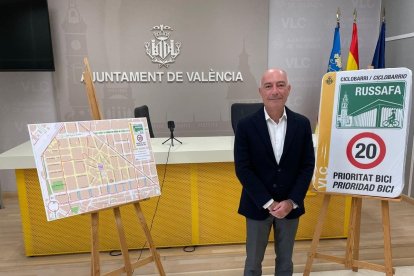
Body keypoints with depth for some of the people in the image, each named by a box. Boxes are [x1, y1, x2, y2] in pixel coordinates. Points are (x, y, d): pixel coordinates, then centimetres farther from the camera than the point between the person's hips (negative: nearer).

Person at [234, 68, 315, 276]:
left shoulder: (302, 124, -4)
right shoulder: (246, 125, -11)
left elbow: (308, 166, -2)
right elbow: (243, 169, -12)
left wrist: (291, 202, -11)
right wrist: (268, 203, -14)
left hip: (290, 205, 2)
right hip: (257, 206, -2)